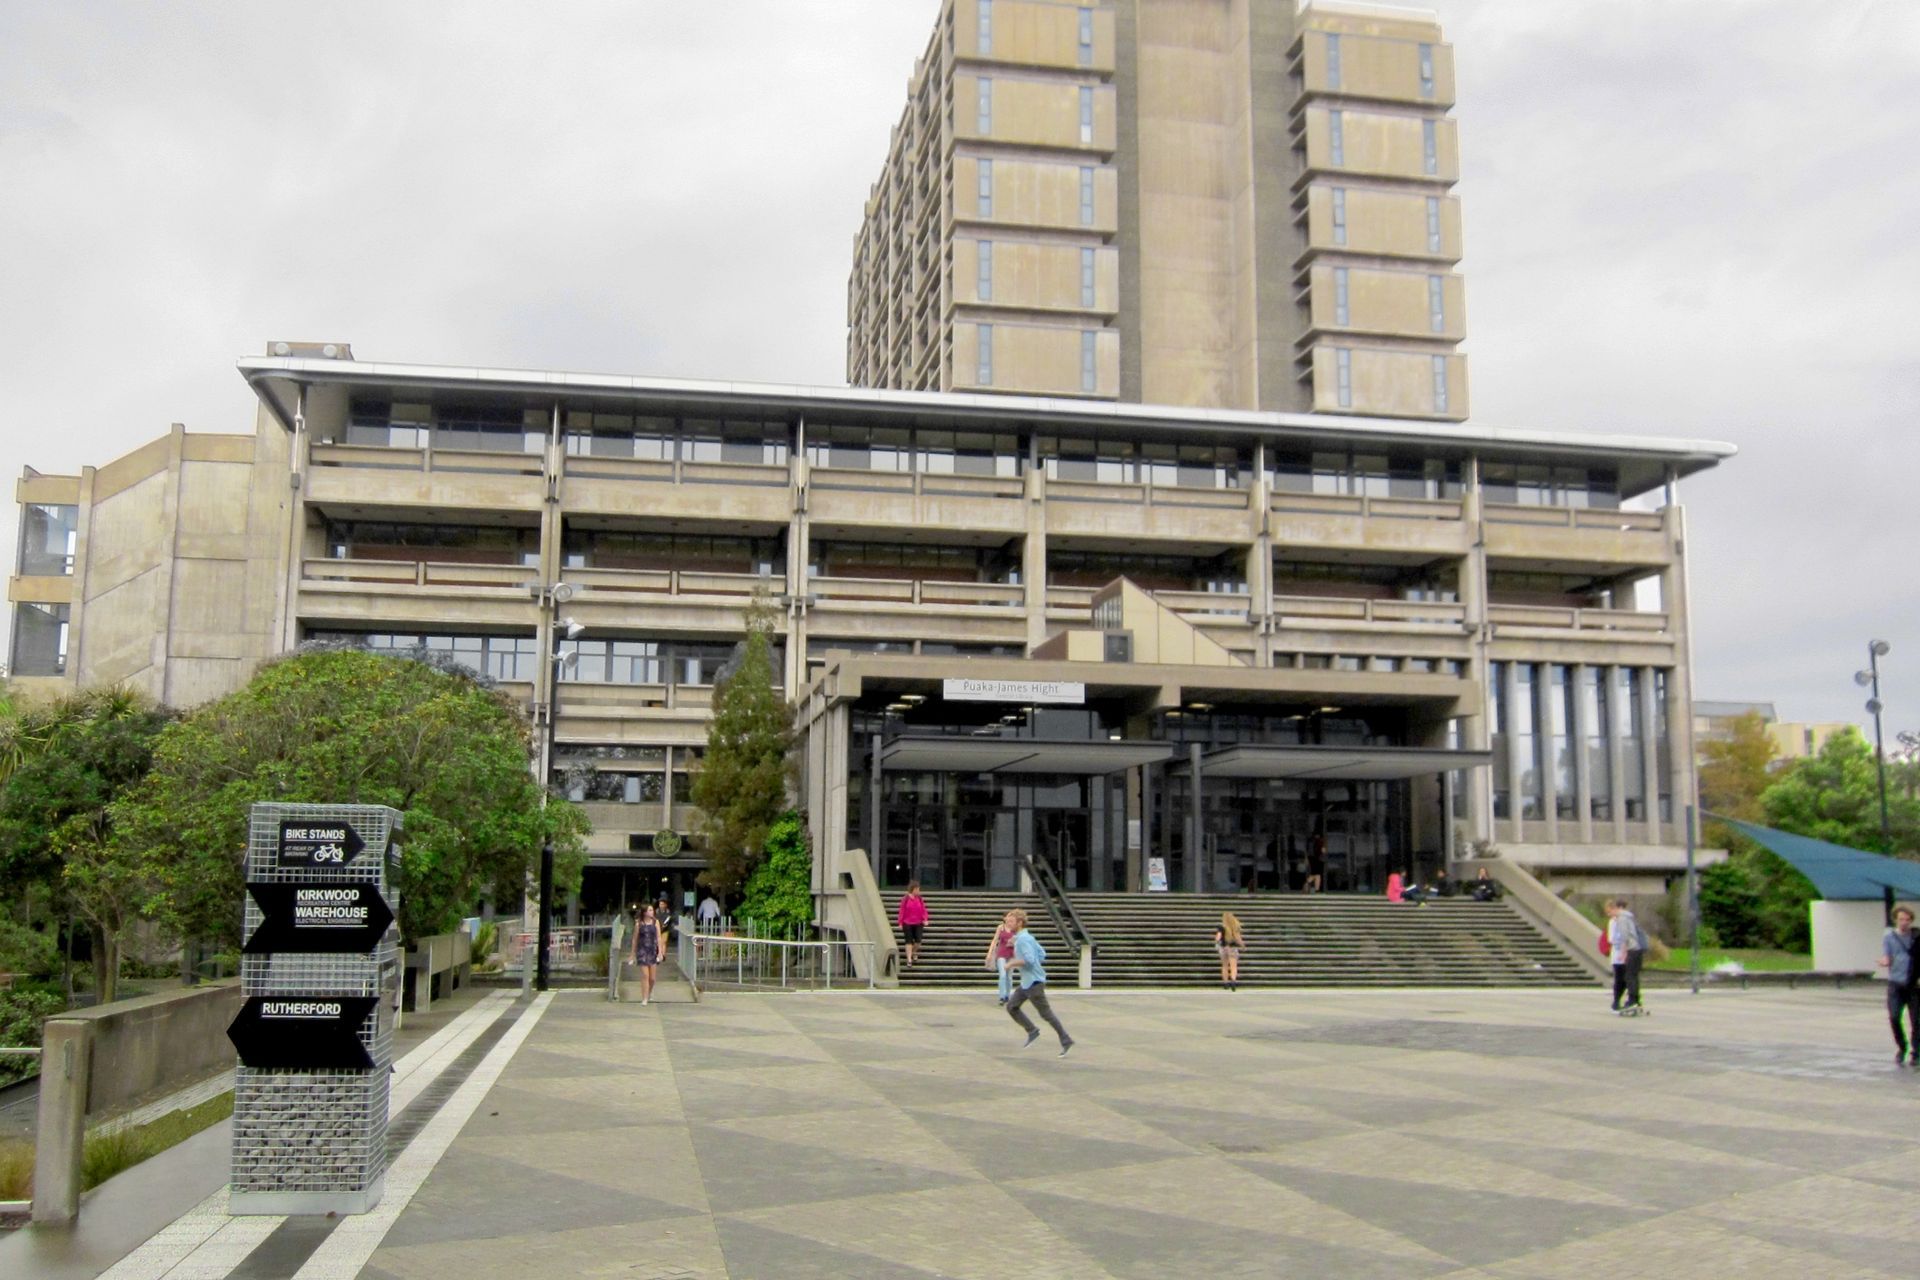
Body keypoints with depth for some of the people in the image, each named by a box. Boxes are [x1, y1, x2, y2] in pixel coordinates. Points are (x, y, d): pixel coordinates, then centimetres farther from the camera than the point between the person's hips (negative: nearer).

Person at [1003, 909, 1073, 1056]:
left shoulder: (1022, 939, -18)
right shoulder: (1028, 937, 11)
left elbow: (1029, 960, -28)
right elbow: (1042, 954, 17)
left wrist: (1012, 963, -16)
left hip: (1033, 982, -10)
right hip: (1026, 982, 10)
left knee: (1046, 1012, -3)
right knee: (1011, 1007, 9)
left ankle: (1066, 1040, 5)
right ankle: (1032, 1031, 16)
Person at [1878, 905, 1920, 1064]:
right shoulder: (1889, 937, 3)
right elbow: (1886, 959, -1)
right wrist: (1885, 962, -25)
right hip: (1895, 983, 0)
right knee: (1894, 1017, -10)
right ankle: (1901, 1048, 13)